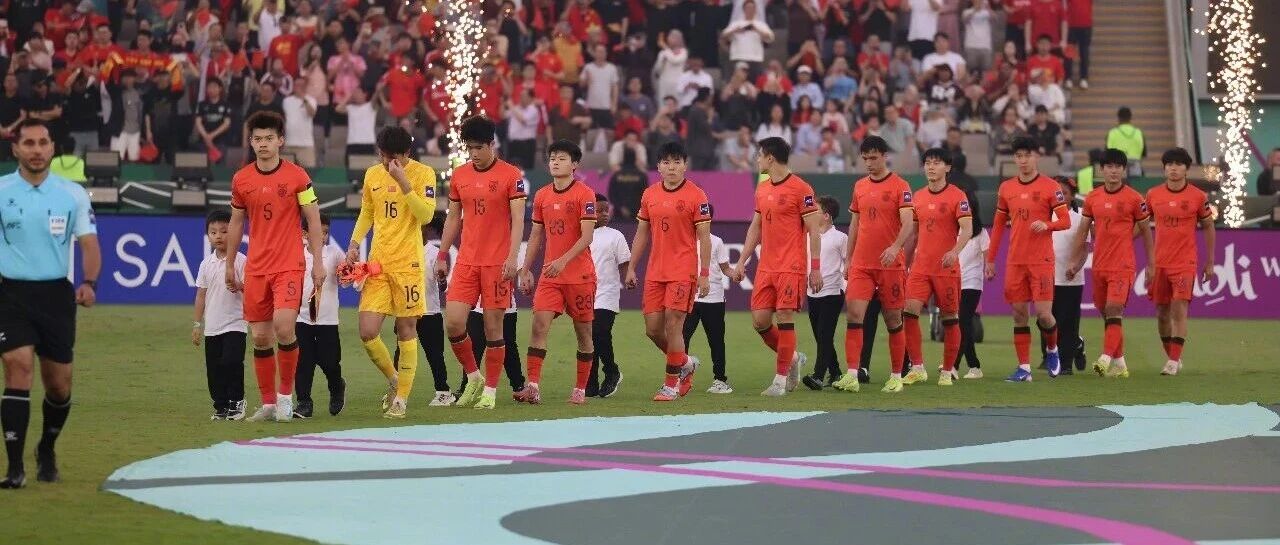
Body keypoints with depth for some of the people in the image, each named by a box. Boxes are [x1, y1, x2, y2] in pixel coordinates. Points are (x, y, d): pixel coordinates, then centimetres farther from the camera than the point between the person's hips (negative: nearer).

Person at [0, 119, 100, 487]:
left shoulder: (73, 194, 3)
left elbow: (89, 244, 4)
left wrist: (89, 283, -13)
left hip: (56, 294, 2)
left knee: (59, 385, 6)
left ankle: (47, 451, 35)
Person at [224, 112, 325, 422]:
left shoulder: (297, 176, -4)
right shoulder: (241, 179, 5)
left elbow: (313, 221, 1)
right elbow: (236, 223, 16)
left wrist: (318, 263, -3)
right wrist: (230, 266, 18)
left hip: (290, 266, -4)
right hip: (255, 269, 4)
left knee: (284, 326, -20)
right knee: (260, 337, 3)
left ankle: (286, 395, -3)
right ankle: (268, 403, 14)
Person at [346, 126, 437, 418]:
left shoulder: (423, 174, -6)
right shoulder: (372, 175, 10)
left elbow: (426, 214, -17)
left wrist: (403, 182, -24)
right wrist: (354, 245, 10)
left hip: (408, 263, -4)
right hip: (377, 263, 4)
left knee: (406, 330, 1)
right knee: (367, 332, -5)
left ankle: (401, 398, 10)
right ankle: (394, 380, 21)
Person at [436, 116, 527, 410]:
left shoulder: (511, 175, -4)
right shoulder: (460, 175, 9)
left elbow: (518, 219, -8)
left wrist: (512, 257, -18)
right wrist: (441, 257, 14)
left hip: (497, 263, -4)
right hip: (466, 262, 4)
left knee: (493, 327, -1)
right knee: (453, 322, -6)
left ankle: (490, 391, 9)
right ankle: (473, 377, 14)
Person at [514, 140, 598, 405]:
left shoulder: (584, 194, -7)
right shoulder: (542, 196, 10)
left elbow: (587, 237, -14)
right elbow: (535, 236, 17)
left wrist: (563, 261, -26)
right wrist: (525, 270, 11)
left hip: (580, 274, -4)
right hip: (549, 274, 4)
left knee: (583, 331, 4)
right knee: (539, 325, -11)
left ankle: (580, 390, 14)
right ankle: (532, 387, -17)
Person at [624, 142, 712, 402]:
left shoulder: (696, 196, -6)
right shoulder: (649, 195, 9)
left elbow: (704, 237, -7)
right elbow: (642, 234, 16)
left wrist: (704, 275, -11)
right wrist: (631, 268, 11)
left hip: (683, 271, -5)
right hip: (655, 271, 6)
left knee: (673, 326, -8)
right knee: (652, 328, 4)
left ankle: (671, 385, 2)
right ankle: (685, 363, 29)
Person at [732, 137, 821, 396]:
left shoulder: (801, 189, -9)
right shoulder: (762, 189, 14)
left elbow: (814, 229, -9)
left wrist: (816, 268, -13)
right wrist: (742, 261, 17)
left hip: (791, 268, -7)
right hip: (765, 267, 7)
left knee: (784, 318, -7)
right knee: (759, 320, 3)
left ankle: (780, 380, -2)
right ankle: (793, 358, 25)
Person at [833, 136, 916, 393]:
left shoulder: (900, 186, -4)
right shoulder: (860, 186, 12)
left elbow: (908, 223, -14)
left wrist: (895, 247, -31)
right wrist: (848, 259, 16)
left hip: (891, 264, -4)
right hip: (861, 264, 4)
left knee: (893, 320, 5)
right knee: (853, 314, -11)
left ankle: (896, 377, 15)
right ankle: (852, 376, -15)